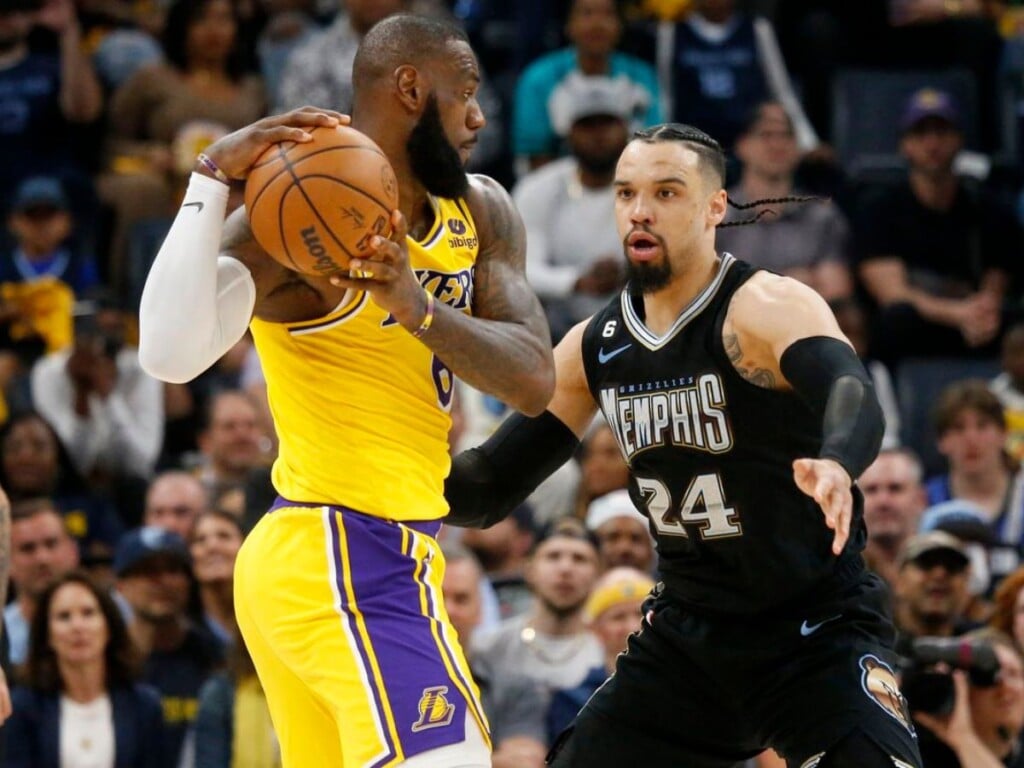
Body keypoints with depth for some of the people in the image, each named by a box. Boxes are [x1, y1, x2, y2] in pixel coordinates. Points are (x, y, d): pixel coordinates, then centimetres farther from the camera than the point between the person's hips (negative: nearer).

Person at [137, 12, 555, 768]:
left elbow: (535, 381, -5)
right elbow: (173, 353, -28)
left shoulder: (482, 214, 10)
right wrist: (213, 178, -31)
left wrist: (420, 309, -23)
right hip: (349, 565, -9)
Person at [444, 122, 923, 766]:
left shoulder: (769, 308, -17)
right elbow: (490, 488, 8)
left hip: (818, 632, -6)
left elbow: (855, 398, -38)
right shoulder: (594, 348, 3)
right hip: (687, 634, 6)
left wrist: (836, 464, -61)